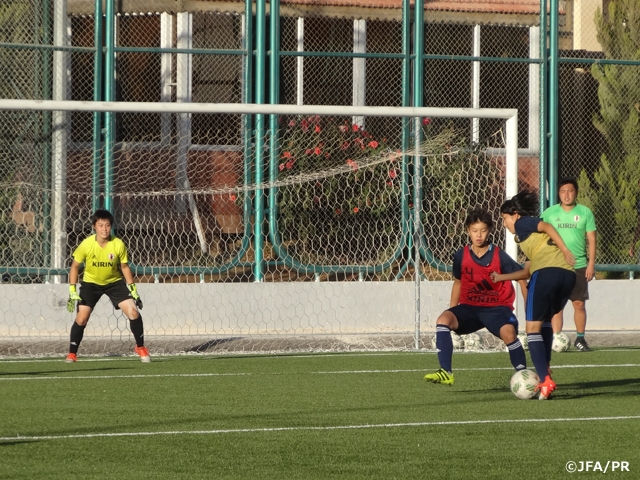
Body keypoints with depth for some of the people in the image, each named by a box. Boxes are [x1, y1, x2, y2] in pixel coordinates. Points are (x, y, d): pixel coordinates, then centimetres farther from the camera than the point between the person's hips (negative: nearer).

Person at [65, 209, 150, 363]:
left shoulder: (118, 245, -19)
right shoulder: (86, 245, -21)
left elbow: (124, 267, -3)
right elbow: (75, 266, -7)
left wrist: (133, 289, -3)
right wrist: (72, 290, -12)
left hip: (114, 282, 1)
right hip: (91, 283, -1)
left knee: (134, 312, -12)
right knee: (81, 319, -9)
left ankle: (140, 347, 7)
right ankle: (72, 353, 7)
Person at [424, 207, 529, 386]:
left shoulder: (499, 256, -9)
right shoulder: (461, 256, 0)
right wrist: (452, 311, 15)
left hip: (497, 307, -3)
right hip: (470, 307, 3)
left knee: (508, 331, -33)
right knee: (443, 319, -25)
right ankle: (445, 373, -26)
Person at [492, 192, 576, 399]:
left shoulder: (523, 223, 13)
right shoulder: (530, 236, 36)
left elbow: (546, 227, -8)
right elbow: (527, 272, 40)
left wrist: (564, 250, -16)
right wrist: (501, 277, 45)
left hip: (546, 272, -8)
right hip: (568, 274, 8)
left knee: (533, 328, -5)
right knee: (545, 321, 30)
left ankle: (546, 381, -18)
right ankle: (545, 369, 24)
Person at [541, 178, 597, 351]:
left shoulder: (585, 212, 3)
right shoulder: (549, 213, 3)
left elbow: (591, 239, 4)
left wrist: (591, 263, -3)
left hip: (579, 266, 0)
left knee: (579, 303, 2)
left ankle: (580, 338, 16)